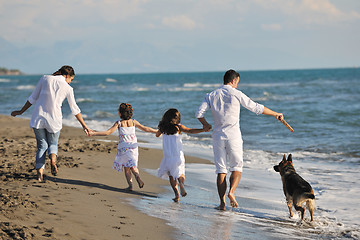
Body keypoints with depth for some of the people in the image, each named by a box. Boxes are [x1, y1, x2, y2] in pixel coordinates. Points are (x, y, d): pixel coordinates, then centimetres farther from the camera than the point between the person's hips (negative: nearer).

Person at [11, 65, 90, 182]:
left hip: (38, 117, 1)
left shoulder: (45, 79, 3)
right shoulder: (67, 88, -1)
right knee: (53, 144, 19)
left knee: (42, 146, 13)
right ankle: (53, 159, -16)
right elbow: (74, 109, 5)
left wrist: (21, 111, 17)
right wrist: (84, 125, 13)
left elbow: (33, 98, 7)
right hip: (54, 120, -1)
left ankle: (39, 172, -6)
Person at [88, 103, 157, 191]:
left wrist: (93, 133, -15)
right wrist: (157, 131, 18)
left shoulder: (119, 123, -9)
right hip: (133, 147, 3)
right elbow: (145, 129, 5)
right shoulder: (133, 122, 1)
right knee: (132, 166, 13)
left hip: (123, 148, -2)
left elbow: (108, 132, -16)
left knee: (126, 168, 8)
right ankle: (137, 177, -16)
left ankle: (130, 185, -4)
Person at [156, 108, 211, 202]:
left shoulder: (163, 127, 4)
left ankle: (176, 193, -4)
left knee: (171, 175, 14)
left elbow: (157, 135, 23)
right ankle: (181, 183, -16)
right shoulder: (178, 127, -3)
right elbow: (190, 131, -18)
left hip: (168, 156, 1)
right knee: (180, 173, 18)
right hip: (178, 155, -1)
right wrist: (203, 130, -27)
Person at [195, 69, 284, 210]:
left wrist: (206, 125, 19)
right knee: (236, 168, 7)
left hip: (218, 136, 3)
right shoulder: (236, 94, -1)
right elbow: (256, 108, 1)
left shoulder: (212, 95, 7)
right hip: (233, 135, -3)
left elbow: (199, 113, 0)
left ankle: (222, 202, 0)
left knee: (221, 170, 6)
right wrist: (275, 114, 12)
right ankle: (231, 191, -18)